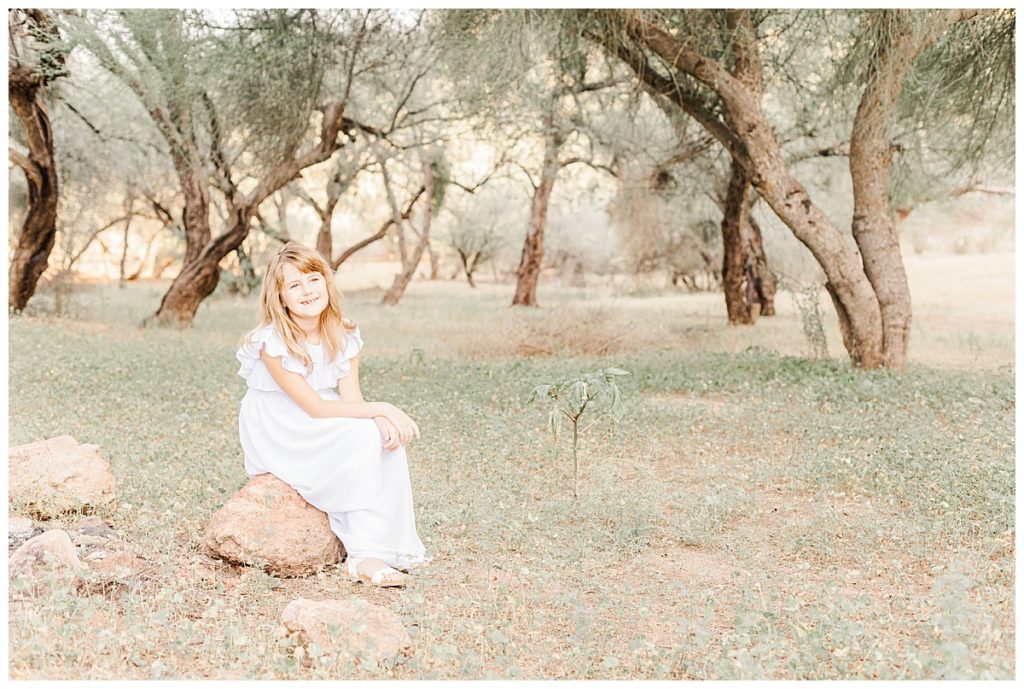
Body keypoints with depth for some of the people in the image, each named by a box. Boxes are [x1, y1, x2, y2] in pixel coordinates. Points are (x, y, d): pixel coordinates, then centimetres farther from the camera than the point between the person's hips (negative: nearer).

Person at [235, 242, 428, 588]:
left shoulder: (344, 335, -4)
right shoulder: (271, 342, -23)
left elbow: (351, 400, -12)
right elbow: (316, 408, -25)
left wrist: (383, 421, -34)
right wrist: (382, 409, -29)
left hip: (323, 431, 6)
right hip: (277, 436, -6)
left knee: (387, 436, -21)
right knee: (362, 438, -28)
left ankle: (390, 543, -16)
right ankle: (364, 555, -24)